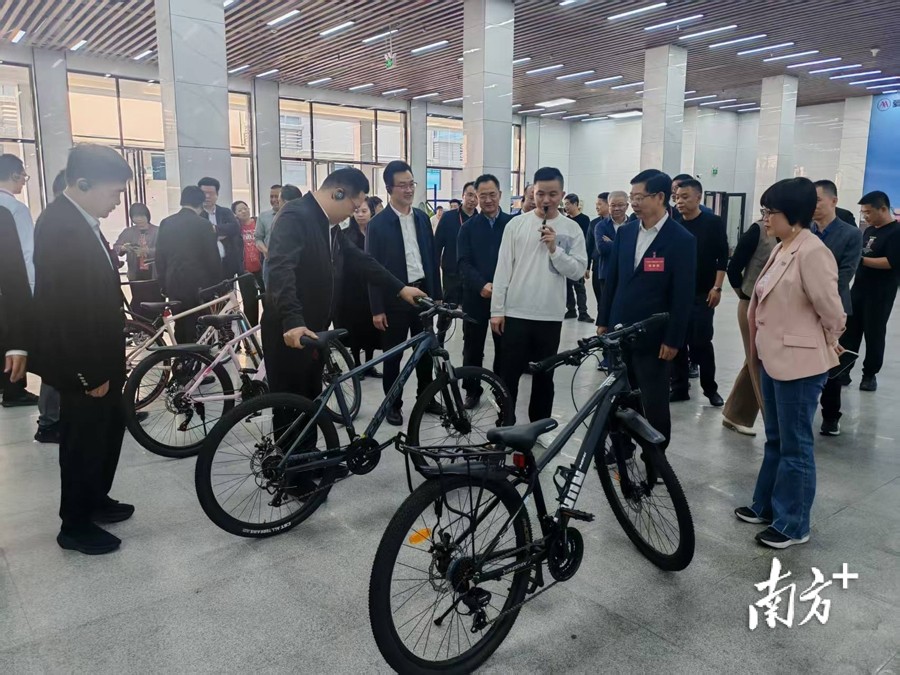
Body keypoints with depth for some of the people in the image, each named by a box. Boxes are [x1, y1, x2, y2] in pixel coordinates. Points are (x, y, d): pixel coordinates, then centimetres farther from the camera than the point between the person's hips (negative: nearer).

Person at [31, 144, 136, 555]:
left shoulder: (81, 219, 7)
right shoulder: (60, 227, -23)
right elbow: (66, 307, -26)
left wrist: (105, 363, 15)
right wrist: (90, 373, -21)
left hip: (99, 355, 9)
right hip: (82, 363, -9)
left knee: (109, 429, 21)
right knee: (84, 440, 6)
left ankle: (95, 499, 40)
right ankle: (75, 525, 24)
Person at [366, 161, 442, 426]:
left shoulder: (422, 218, 7)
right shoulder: (378, 223, -8)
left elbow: (432, 258, 11)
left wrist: (437, 295, 8)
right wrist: (377, 308, -12)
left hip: (423, 292, 5)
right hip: (394, 298, -5)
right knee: (393, 354, 6)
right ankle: (393, 404, 20)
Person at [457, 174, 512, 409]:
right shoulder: (468, 227, 4)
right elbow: (464, 263, -4)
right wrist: (482, 285, -19)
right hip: (475, 296, 0)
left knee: (503, 347, 8)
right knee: (473, 347, 7)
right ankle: (472, 392, 19)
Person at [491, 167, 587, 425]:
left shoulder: (572, 229, 1)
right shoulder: (516, 224, 0)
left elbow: (577, 271, -4)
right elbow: (503, 269, 0)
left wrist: (554, 248, -17)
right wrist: (497, 310, -3)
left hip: (550, 316, 1)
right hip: (515, 313, 0)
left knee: (544, 377, 12)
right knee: (509, 374, 6)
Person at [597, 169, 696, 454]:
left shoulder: (682, 240, -10)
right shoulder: (624, 232, 6)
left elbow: (683, 295, -10)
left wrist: (673, 340, -12)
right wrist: (603, 321, 10)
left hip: (653, 336, -5)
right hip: (619, 330, 5)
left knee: (655, 403, 7)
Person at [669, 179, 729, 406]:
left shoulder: (713, 223, -1)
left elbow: (722, 257, -3)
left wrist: (717, 287, -9)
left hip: (702, 294, -3)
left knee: (701, 342, -1)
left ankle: (710, 388, 15)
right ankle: (679, 387, 14)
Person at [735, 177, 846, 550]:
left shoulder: (812, 252, -20)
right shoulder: (781, 248, 9)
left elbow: (831, 309, -16)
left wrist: (828, 345, 0)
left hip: (799, 362, -9)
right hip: (775, 356, 9)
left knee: (795, 447, 4)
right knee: (775, 440, 20)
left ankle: (793, 524, 18)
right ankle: (766, 506, 34)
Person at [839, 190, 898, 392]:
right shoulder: (869, 230, 13)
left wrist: (860, 260, -21)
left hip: (880, 294, -7)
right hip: (858, 288, 7)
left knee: (874, 334, 3)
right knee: (849, 331, 6)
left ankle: (870, 374, 15)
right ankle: (843, 370, 12)